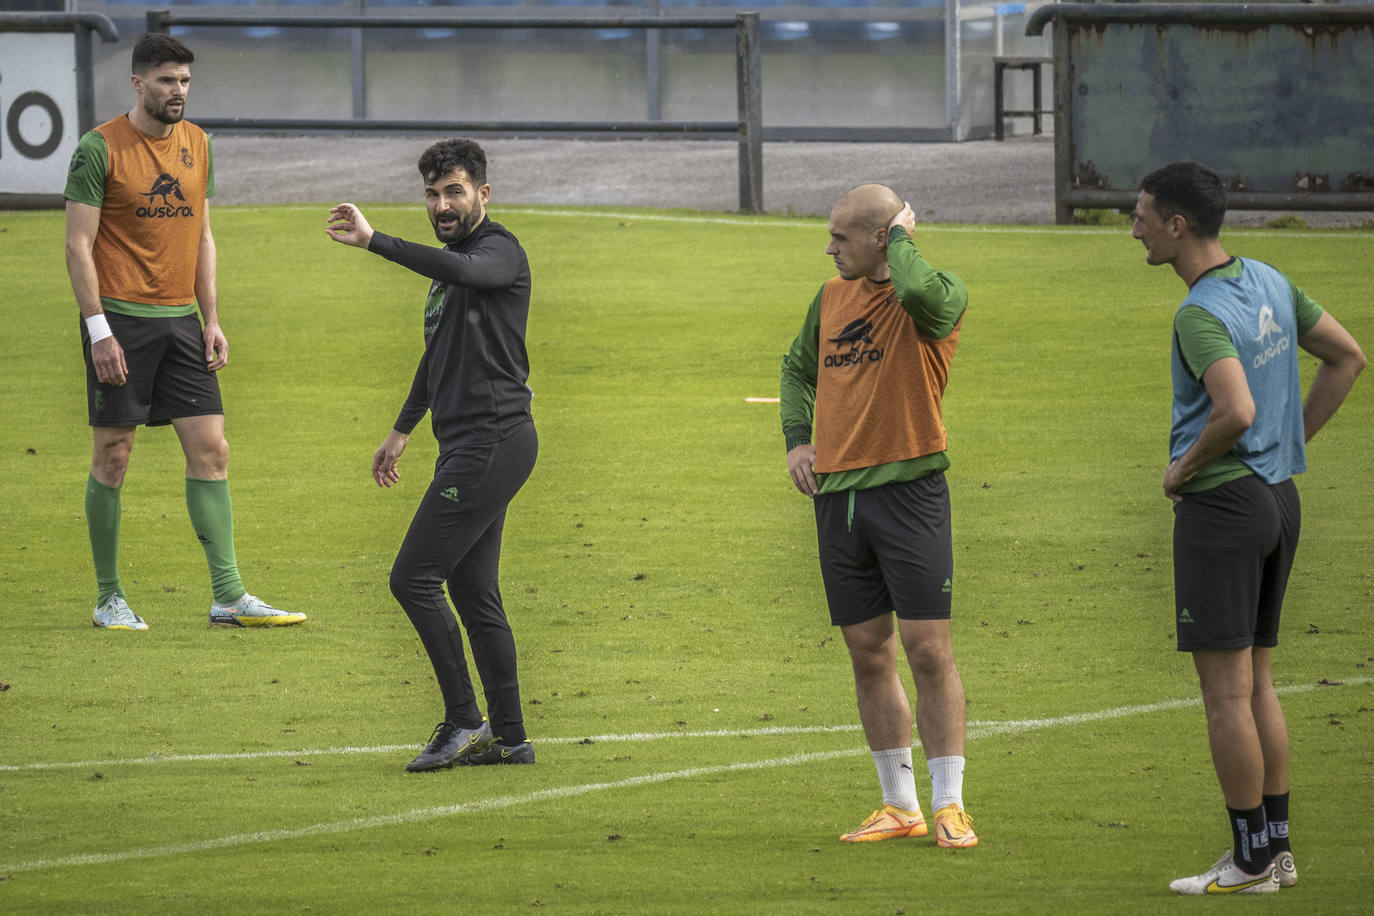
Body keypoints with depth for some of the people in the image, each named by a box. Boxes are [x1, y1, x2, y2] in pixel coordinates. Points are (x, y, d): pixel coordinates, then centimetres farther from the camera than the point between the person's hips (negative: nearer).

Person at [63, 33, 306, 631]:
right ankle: (108, 599, 10)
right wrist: (98, 329, -15)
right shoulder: (100, 148, -8)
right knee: (113, 457, 0)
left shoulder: (197, 144, 11)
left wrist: (212, 321, 10)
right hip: (120, 319, -6)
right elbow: (78, 245, -9)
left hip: (180, 320, 6)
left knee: (210, 449, -1)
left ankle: (229, 597, -1)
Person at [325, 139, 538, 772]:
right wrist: (402, 429, 37)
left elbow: (464, 270, -35)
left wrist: (373, 242, -39)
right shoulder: (449, 264, 20)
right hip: (466, 445, 10)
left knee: (413, 578, -11)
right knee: (472, 591, 10)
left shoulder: (500, 252, -10)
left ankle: (464, 721, -7)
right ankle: (509, 737, 13)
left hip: (492, 440, -10)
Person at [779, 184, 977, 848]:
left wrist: (901, 236, -13)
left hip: (908, 488, -6)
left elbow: (918, 291, -33)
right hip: (837, 493, 6)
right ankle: (899, 805, 17)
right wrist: (797, 438, 13)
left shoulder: (939, 295, -7)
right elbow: (799, 366, 28)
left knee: (928, 651, -7)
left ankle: (949, 805, -1)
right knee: (869, 656, 9)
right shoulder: (832, 297, 12)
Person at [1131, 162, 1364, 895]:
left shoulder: (1201, 315, -19)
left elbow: (1237, 410, -33)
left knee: (1225, 689, -3)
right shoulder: (1270, 284, 8)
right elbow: (1347, 357, 17)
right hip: (1278, 497, 9)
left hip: (1220, 503, -9)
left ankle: (1251, 861, -1)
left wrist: (1185, 468, -15)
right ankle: (1277, 847, 17)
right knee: (1255, 684, 15)